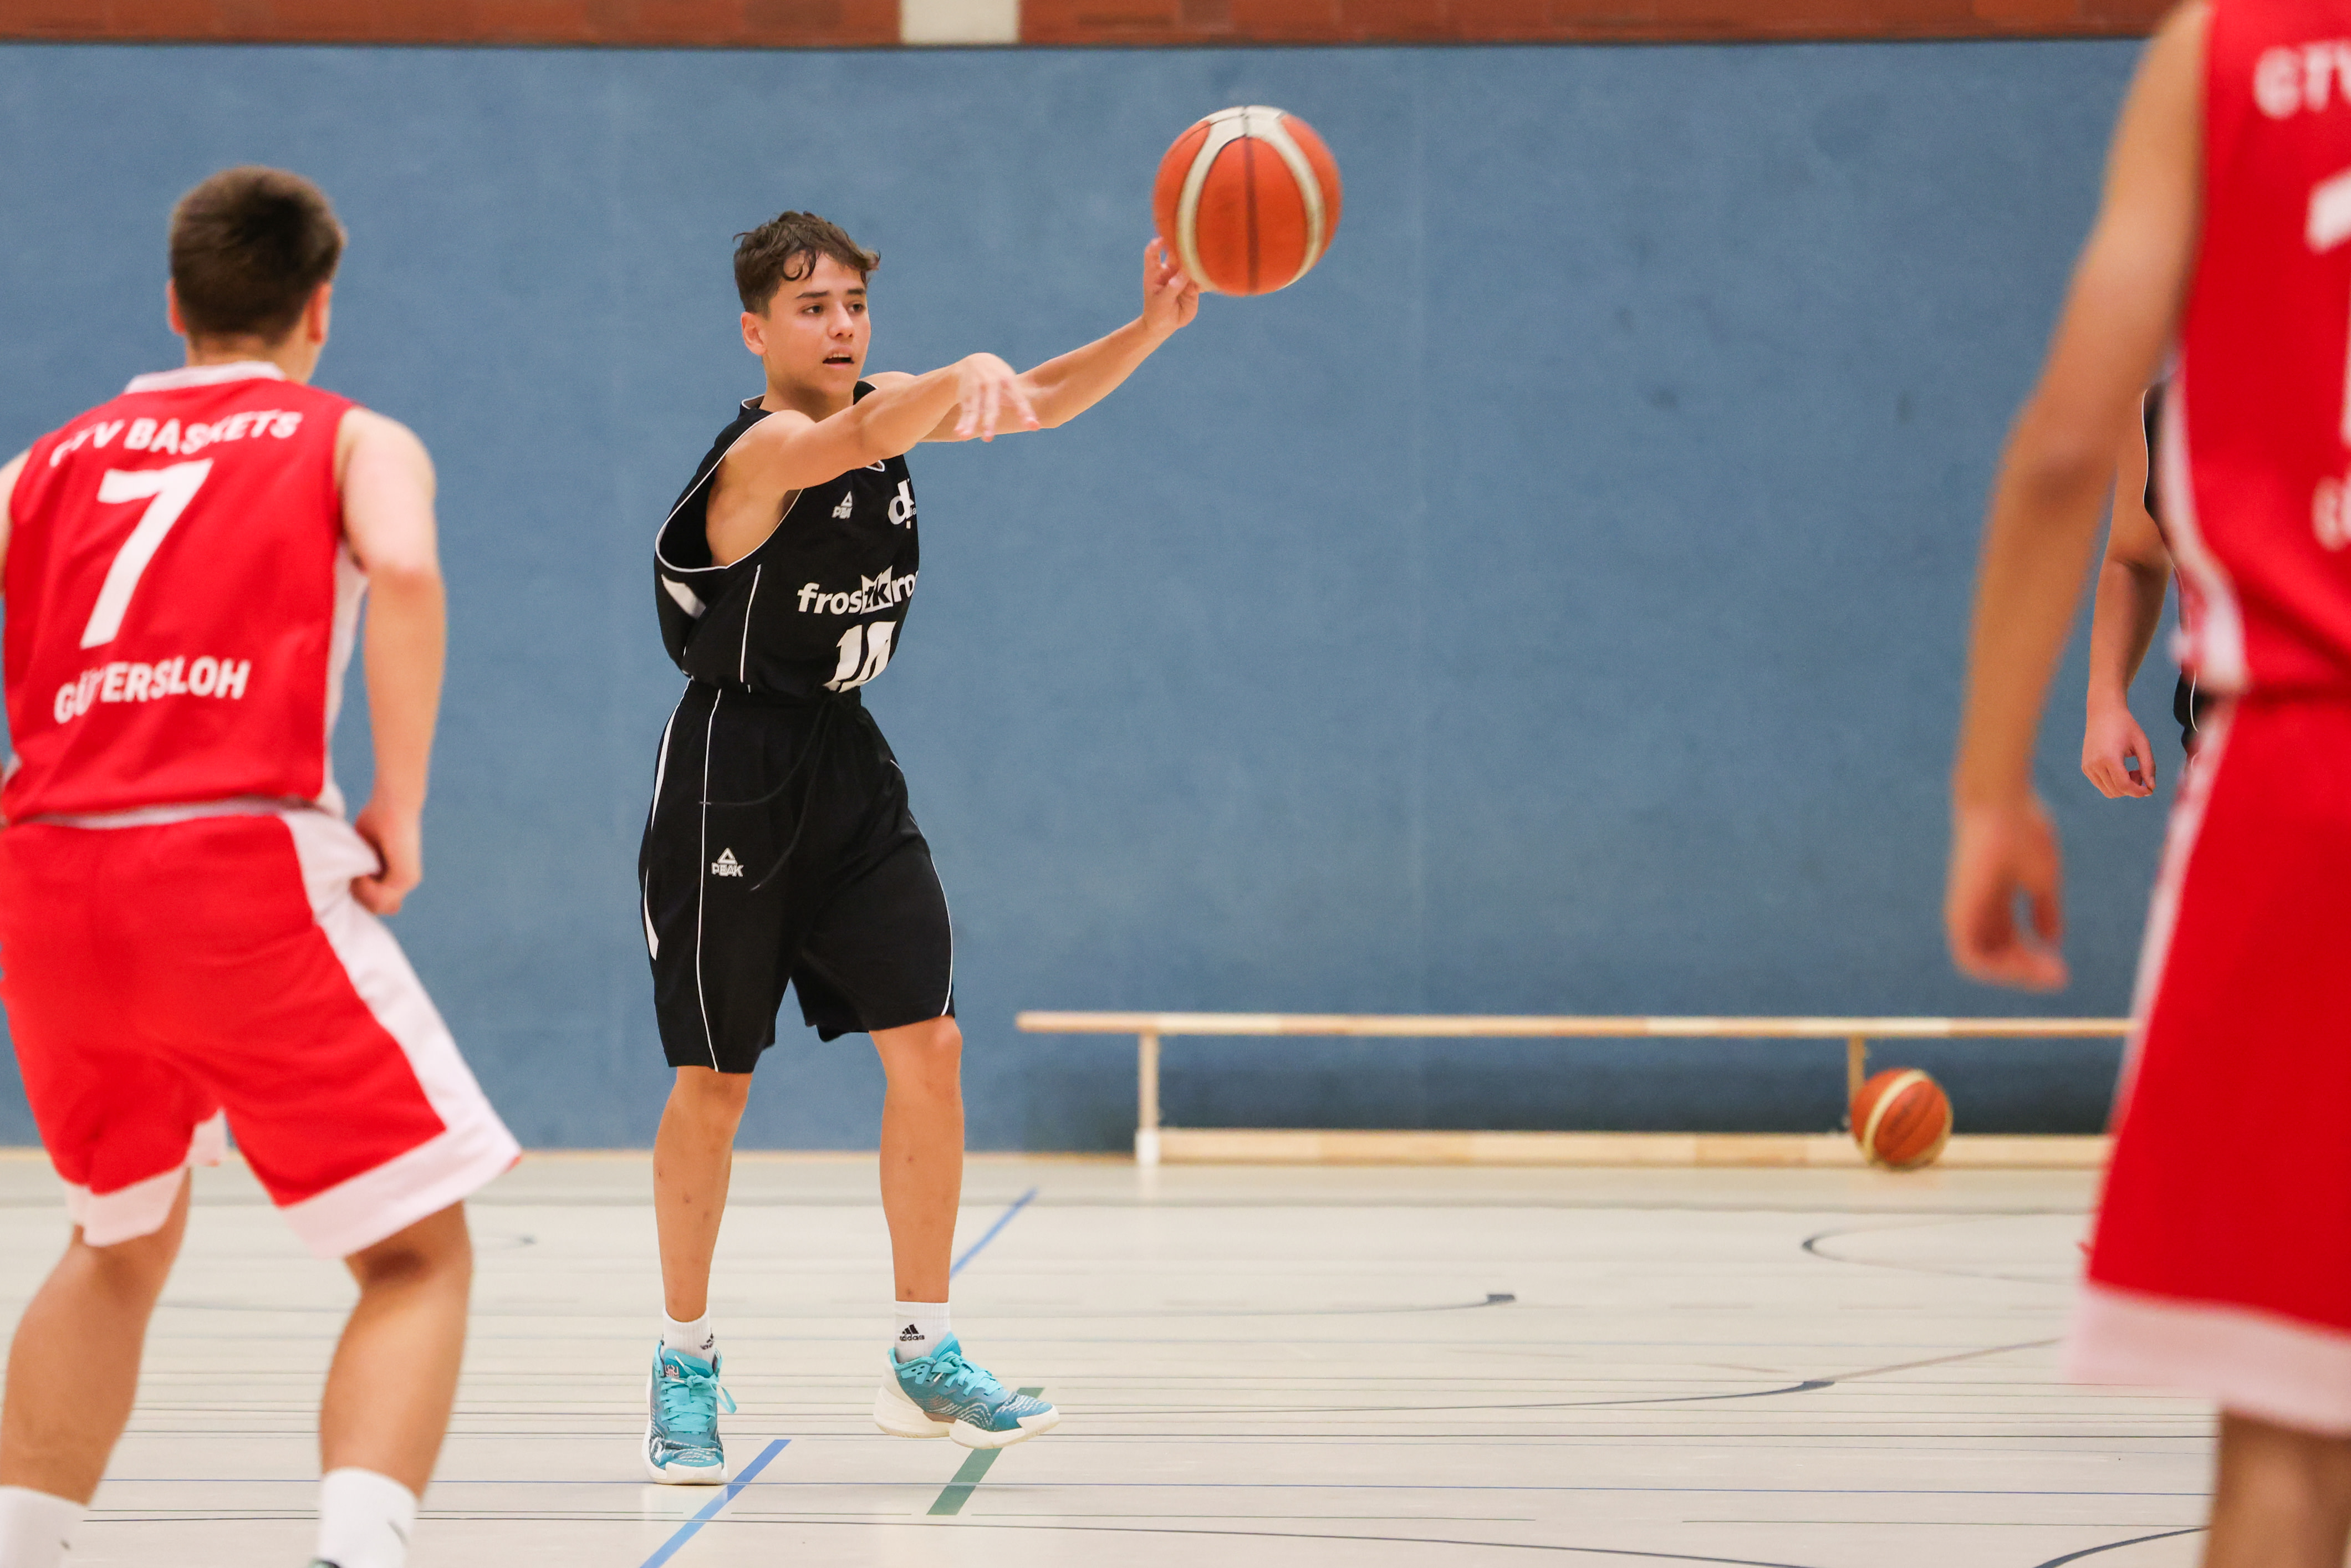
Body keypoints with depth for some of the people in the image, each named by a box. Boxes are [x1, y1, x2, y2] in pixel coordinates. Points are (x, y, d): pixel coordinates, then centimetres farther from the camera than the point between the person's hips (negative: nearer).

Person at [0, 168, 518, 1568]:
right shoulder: (354, 440, 12)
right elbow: (405, 572, -12)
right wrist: (402, 807, -4)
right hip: (243, 870, -4)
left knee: (122, 1245, 28)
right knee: (419, 1253, 4)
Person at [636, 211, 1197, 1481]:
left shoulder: (884, 407, 4)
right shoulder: (764, 448, -20)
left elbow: (1039, 407, 5)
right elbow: (856, 442, -42)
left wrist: (1151, 327, -15)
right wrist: (969, 371, -62)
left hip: (845, 762, 7)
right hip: (733, 771, -7)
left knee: (928, 1050, -3)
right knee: (712, 1082, 1)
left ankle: (921, 1360, 5)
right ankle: (685, 1367, 15)